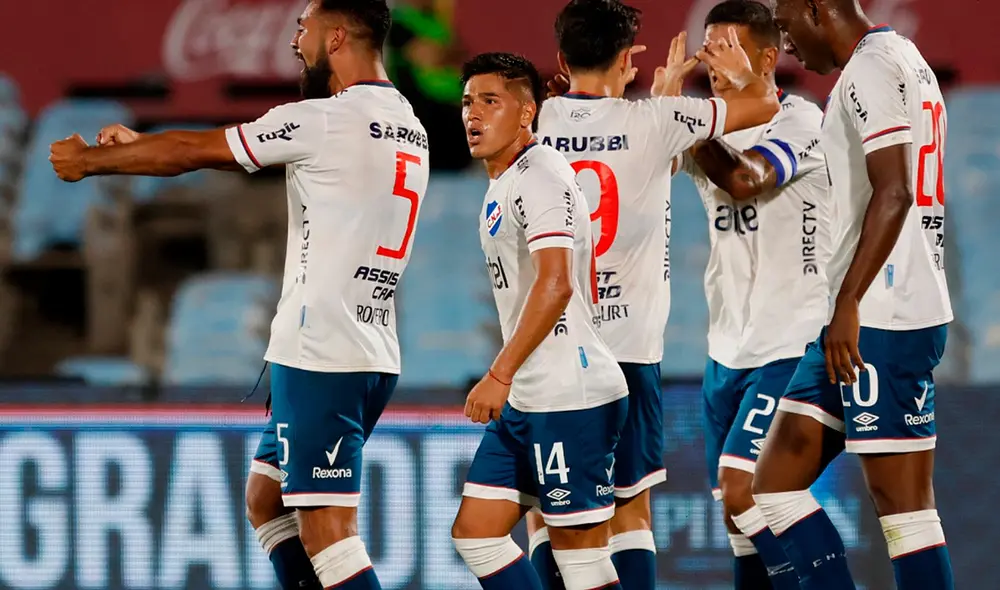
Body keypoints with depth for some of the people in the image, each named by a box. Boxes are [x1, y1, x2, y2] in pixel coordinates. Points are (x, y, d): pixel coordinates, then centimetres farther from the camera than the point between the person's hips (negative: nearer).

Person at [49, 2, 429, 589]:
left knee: (326, 531, -12)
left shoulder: (325, 121, -12)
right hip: (374, 357, 9)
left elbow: (191, 151, -2)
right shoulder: (409, 129, 16)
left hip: (320, 357, -9)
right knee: (266, 499, 20)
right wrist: (138, 146, 27)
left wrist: (89, 160, 12)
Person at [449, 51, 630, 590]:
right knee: (474, 532, 9)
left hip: (571, 400, -10)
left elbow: (555, 285, -24)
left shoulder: (540, 174, -13)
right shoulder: (502, 183, 18)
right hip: (524, 401, 10)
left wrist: (500, 374, -26)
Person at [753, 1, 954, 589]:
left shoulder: (870, 69, -12)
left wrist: (848, 303, -23)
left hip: (877, 320, -11)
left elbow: (894, 193, -22)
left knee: (904, 507, -7)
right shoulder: (908, 61, 19)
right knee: (776, 485, 10)